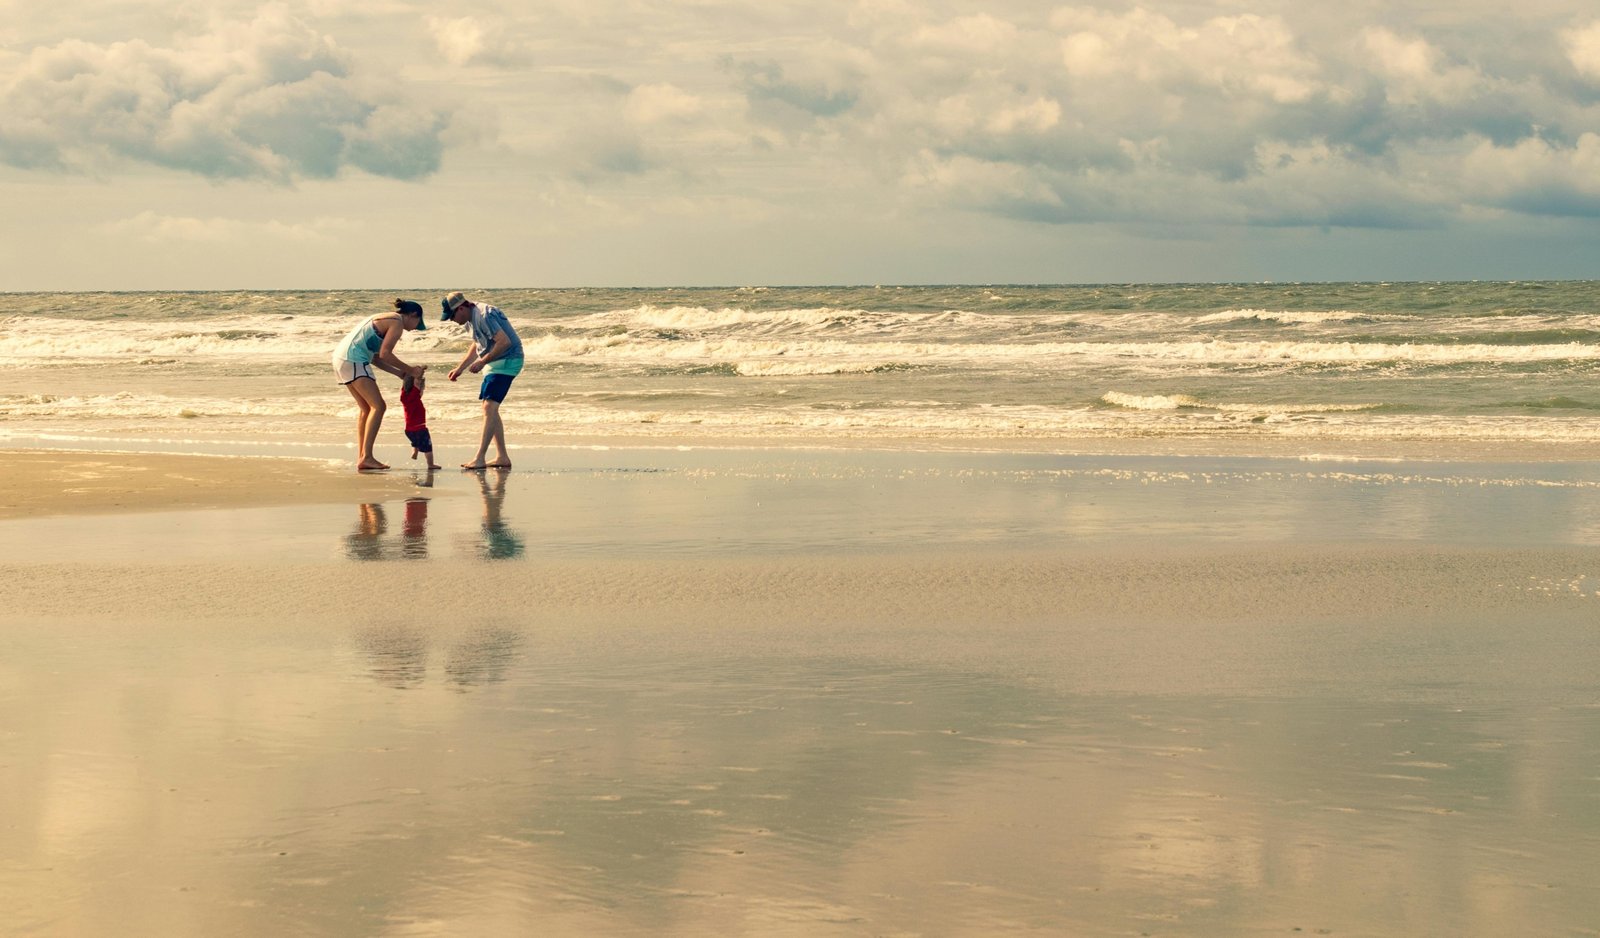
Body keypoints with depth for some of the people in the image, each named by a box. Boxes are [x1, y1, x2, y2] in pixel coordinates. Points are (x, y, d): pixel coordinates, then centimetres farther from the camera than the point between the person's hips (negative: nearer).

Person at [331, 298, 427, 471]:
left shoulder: (385, 319, 25)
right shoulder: (397, 323, -4)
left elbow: (375, 358, 21)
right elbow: (384, 354, -13)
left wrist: (400, 373, 20)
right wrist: (409, 370, -4)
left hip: (340, 357, 10)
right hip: (354, 360, -10)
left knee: (365, 408, 16)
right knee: (378, 406, -8)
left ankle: (361, 458, 14)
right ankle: (366, 457, -13)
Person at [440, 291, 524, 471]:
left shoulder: (484, 316, -21)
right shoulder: (471, 319, 11)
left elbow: (504, 341, -27)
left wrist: (482, 362, -22)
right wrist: (459, 368, 22)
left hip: (507, 361, -11)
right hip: (495, 363, 11)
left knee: (489, 407, -17)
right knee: (490, 409, 11)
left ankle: (479, 458, -21)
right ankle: (502, 457, 15)